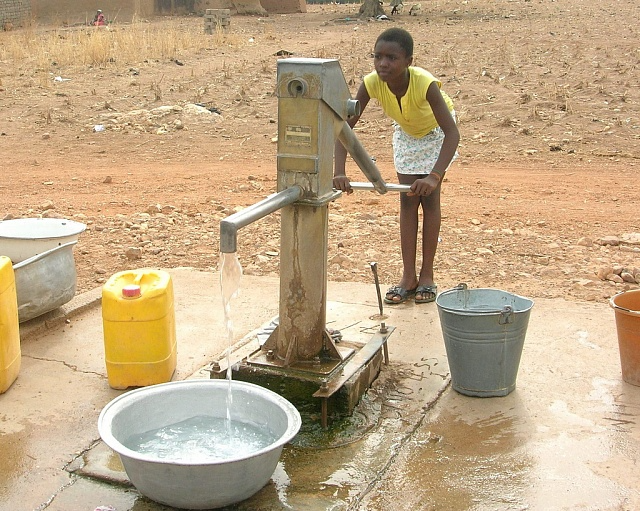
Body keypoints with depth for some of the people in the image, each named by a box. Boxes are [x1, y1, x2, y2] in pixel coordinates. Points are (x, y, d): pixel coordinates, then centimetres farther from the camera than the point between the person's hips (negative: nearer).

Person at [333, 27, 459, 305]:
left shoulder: (425, 83, -42)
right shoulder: (372, 83, -32)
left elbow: (452, 132, -46)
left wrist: (434, 176, -59)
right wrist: (339, 171, -46)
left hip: (436, 131, -3)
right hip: (405, 131, 3)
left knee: (429, 198, -4)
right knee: (407, 200, 1)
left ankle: (427, 275, 6)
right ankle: (408, 276, 5)